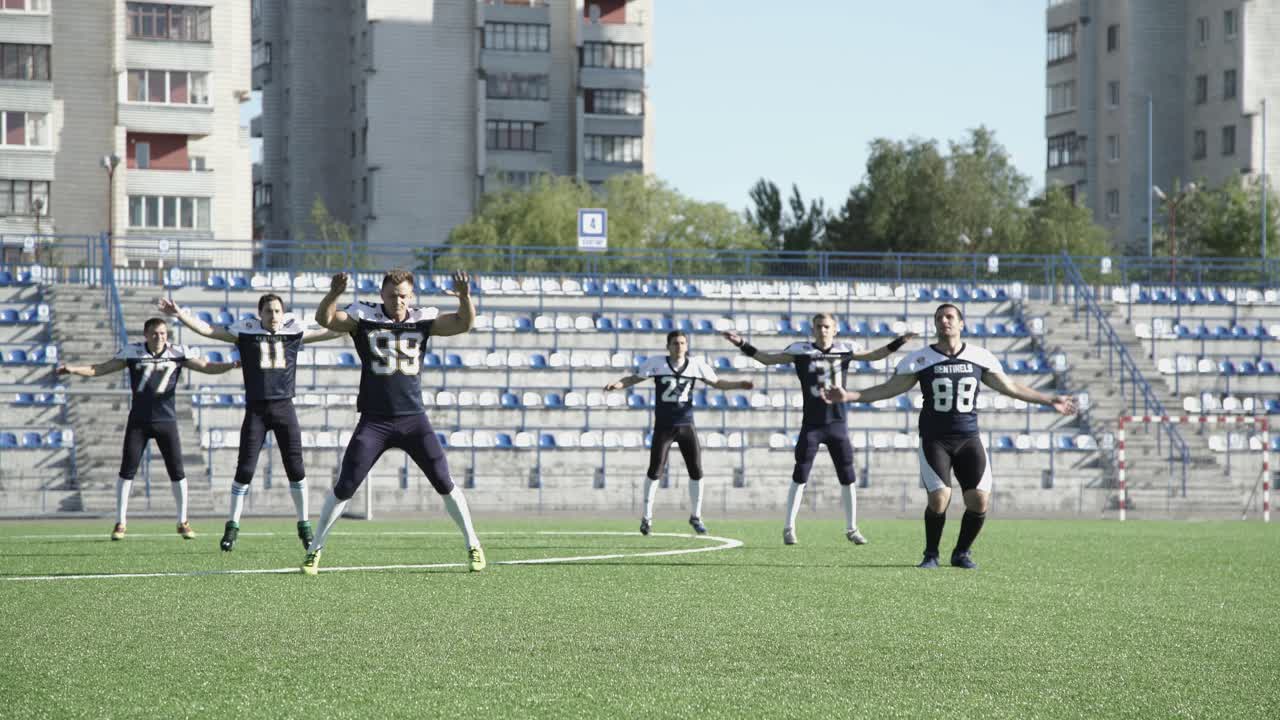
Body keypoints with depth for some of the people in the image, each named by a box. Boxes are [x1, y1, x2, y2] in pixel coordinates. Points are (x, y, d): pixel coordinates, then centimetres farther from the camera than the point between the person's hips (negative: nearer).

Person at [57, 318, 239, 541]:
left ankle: (183, 522, 13)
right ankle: (120, 522, 7)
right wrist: (74, 370, -12)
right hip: (138, 421, 0)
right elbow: (101, 369, 0)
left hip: (166, 420, 0)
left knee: (177, 471, 0)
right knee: (127, 470, -1)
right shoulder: (132, 352, -2)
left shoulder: (178, 353, -1)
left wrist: (233, 365, -18)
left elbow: (207, 367, -3)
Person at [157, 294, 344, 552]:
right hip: (256, 409, -1)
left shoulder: (293, 332, 7)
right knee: (245, 469, -3)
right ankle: (232, 526, 7)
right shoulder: (246, 331, 1)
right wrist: (179, 315, -12)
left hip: (284, 407, 1)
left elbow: (329, 333, 18)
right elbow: (207, 330, -2)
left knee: (296, 468, 1)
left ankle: (304, 526, 12)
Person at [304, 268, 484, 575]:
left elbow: (464, 323, -8)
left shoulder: (422, 320, 1)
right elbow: (324, 319, -17)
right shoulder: (364, 316, -4)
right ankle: (315, 549, 11)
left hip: (414, 419, 1)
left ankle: (473, 545, 14)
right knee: (344, 487, -2)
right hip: (374, 421, -1)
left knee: (445, 483, 0)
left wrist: (465, 297, -28)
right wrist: (334, 293, -37)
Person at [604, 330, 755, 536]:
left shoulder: (696, 365, -1)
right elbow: (634, 378, -2)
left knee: (696, 471, 2)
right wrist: (618, 384, -21)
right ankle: (647, 517, 13)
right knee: (654, 471, -2)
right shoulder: (656, 363, -6)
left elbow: (717, 383, 10)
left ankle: (695, 516, 19)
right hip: (663, 426, -2)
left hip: (686, 425, 2)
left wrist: (739, 385, -3)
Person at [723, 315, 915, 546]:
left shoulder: (845, 349, 2)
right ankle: (789, 528, 10)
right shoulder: (801, 350, -3)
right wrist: (742, 344, -7)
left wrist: (898, 342, 5)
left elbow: (874, 355, 13)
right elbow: (768, 359, 1)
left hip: (838, 423, 2)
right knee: (799, 478, 0)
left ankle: (852, 529, 18)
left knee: (848, 479, 6)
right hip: (812, 425, -2)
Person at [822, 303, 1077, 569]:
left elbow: (1010, 387, 15)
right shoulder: (920, 359, -1)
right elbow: (888, 389, 3)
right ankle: (931, 555, 8)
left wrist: (1050, 400, 16)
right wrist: (850, 396, -8)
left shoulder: (980, 357, 4)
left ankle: (961, 553, 16)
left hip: (968, 438, 2)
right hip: (934, 440, -2)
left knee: (979, 500, -9)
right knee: (939, 498, -17)